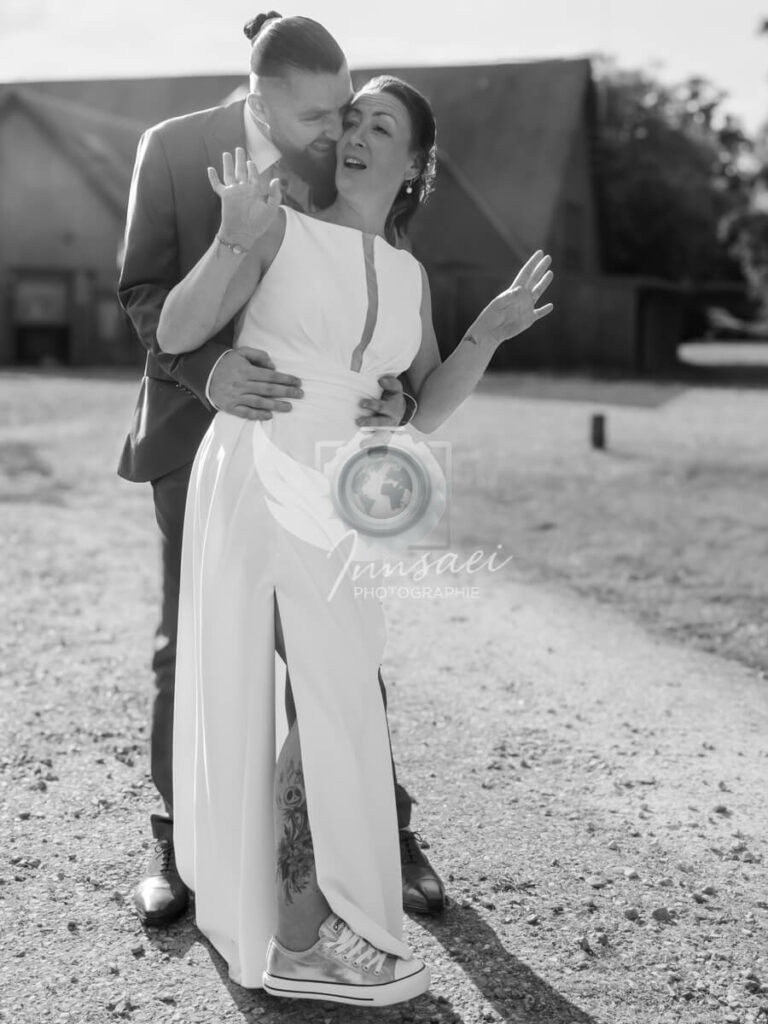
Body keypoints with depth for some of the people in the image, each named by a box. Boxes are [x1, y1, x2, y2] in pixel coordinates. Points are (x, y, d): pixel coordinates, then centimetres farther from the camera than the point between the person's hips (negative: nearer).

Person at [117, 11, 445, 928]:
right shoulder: (173, 149, -11)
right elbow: (145, 290, -13)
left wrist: (394, 390, -27)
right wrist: (207, 366, -35)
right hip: (202, 426, -1)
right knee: (191, 644, 5)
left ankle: (384, 832, 17)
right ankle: (176, 838, 22)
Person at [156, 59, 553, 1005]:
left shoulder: (408, 275, 13)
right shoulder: (280, 228, -3)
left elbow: (423, 409, 9)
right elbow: (174, 335, -8)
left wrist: (491, 331, -4)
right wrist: (233, 240, -22)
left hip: (339, 501, 6)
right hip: (258, 479, -6)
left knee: (337, 705, 11)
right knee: (332, 707, -5)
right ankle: (300, 941, 10)